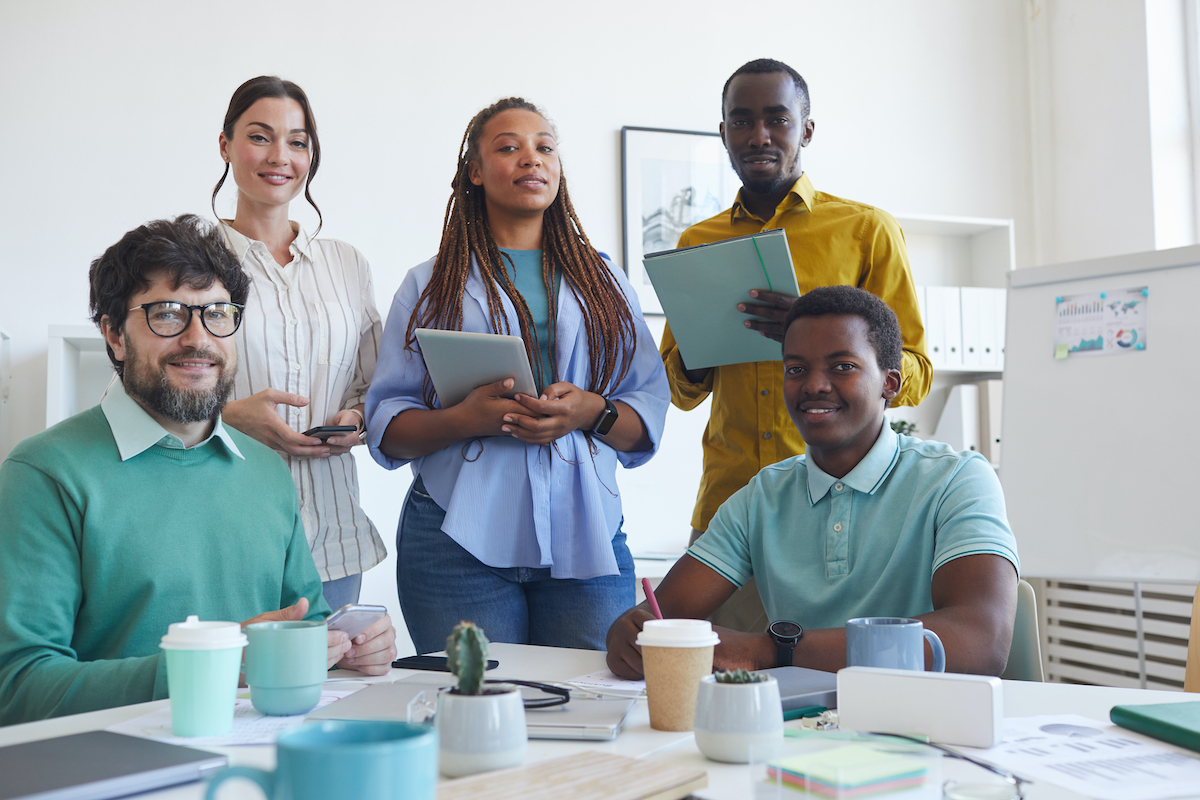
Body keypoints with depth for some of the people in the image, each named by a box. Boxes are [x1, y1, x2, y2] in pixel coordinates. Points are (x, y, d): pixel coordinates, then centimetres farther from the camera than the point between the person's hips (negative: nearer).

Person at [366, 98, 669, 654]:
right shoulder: (431, 285, 10)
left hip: (584, 540, 2)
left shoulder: (602, 281, 16)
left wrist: (591, 412, -11)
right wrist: (465, 419, -14)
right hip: (460, 540, -1)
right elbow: (387, 429, 5)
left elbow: (651, 409, 10)